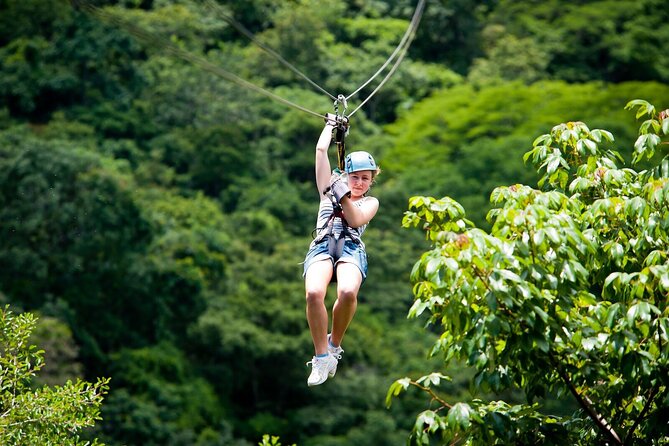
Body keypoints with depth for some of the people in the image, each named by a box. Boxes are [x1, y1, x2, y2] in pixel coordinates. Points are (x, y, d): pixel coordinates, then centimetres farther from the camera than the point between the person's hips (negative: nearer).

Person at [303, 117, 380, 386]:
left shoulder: (371, 202, 24)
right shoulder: (329, 189, 27)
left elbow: (356, 220, 3)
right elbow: (321, 150, 25)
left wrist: (344, 194, -4)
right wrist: (331, 125, 35)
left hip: (351, 247, -1)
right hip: (322, 246, 1)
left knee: (347, 292, -36)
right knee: (314, 293, -34)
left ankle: (335, 345, -12)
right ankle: (321, 357, -24)